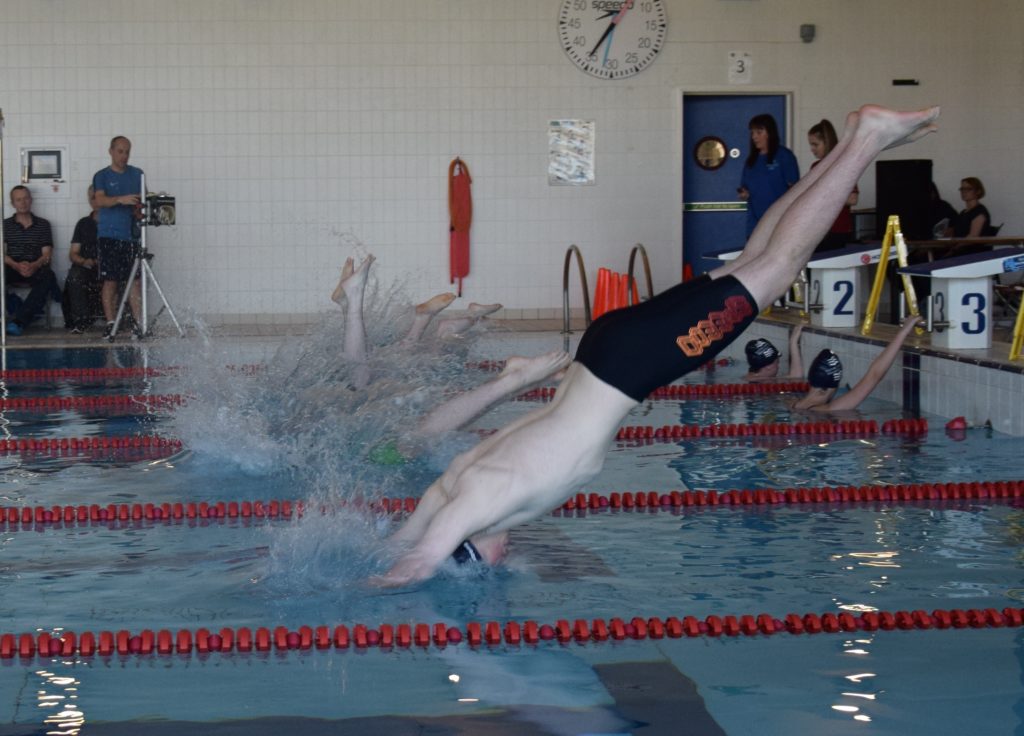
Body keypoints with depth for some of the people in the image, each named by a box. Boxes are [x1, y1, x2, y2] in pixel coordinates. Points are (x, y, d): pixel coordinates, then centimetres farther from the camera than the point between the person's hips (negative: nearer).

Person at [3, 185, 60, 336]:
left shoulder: (43, 225, 16)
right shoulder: (5, 225, 16)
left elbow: (47, 254, 6)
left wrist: (34, 265, -17)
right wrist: (17, 266, -18)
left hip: (35, 268, 0)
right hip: (12, 268, 0)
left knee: (48, 276, -36)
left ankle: (18, 321, -43)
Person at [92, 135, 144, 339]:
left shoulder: (137, 175, 15)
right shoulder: (102, 176, 5)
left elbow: (142, 200, 10)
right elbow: (100, 200, -11)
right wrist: (121, 200, -30)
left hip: (130, 234, 2)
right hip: (108, 235, -2)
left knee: (134, 280, -3)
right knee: (110, 281, -3)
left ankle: (138, 324, -4)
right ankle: (110, 324, 1)